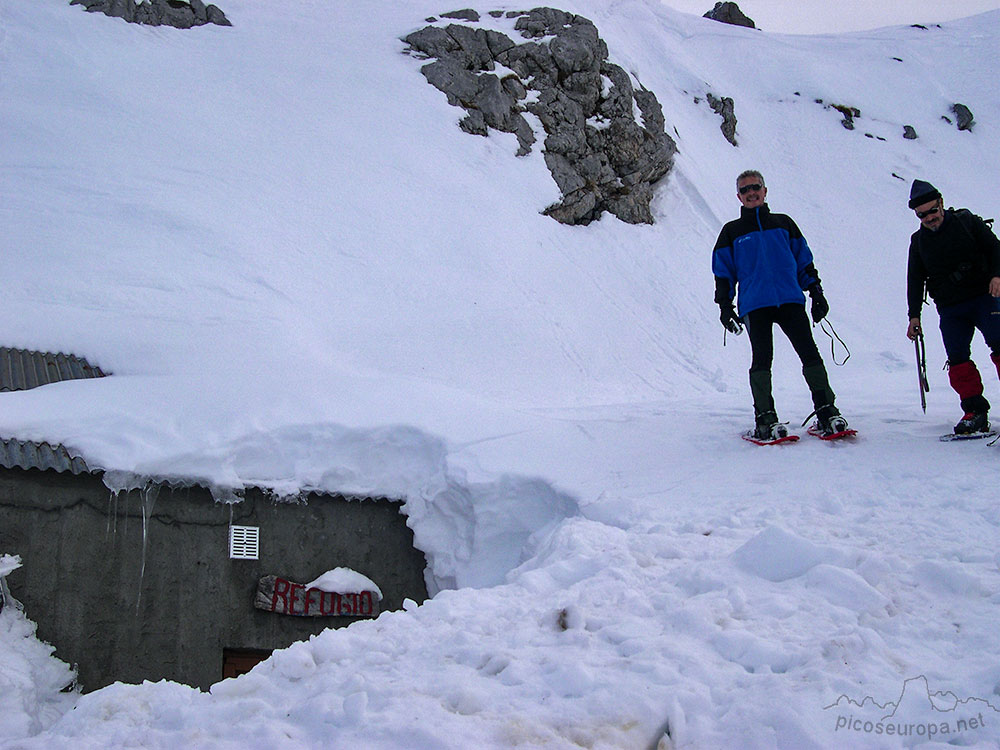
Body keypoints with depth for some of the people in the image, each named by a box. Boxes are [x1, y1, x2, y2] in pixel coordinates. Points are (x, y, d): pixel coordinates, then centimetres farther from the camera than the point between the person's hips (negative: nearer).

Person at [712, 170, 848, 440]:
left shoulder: (784, 224, 19)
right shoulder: (731, 232, 15)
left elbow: (804, 260, 20)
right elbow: (723, 271, 14)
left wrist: (816, 293, 13)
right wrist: (724, 305, 4)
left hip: (790, 299, 1)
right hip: (754, 304, -1)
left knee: (810, 354, -6)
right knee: (762, 359, -9)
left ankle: (827, 412, -2)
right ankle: (765, 419, -7)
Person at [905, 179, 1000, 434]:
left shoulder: (967, 221, 4)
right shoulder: (918, 241, 12)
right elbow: (915, 280, 15)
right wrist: (914, 315, 8)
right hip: (950, 310, 3)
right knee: (957, 358, -9)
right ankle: (975, 411, -7)